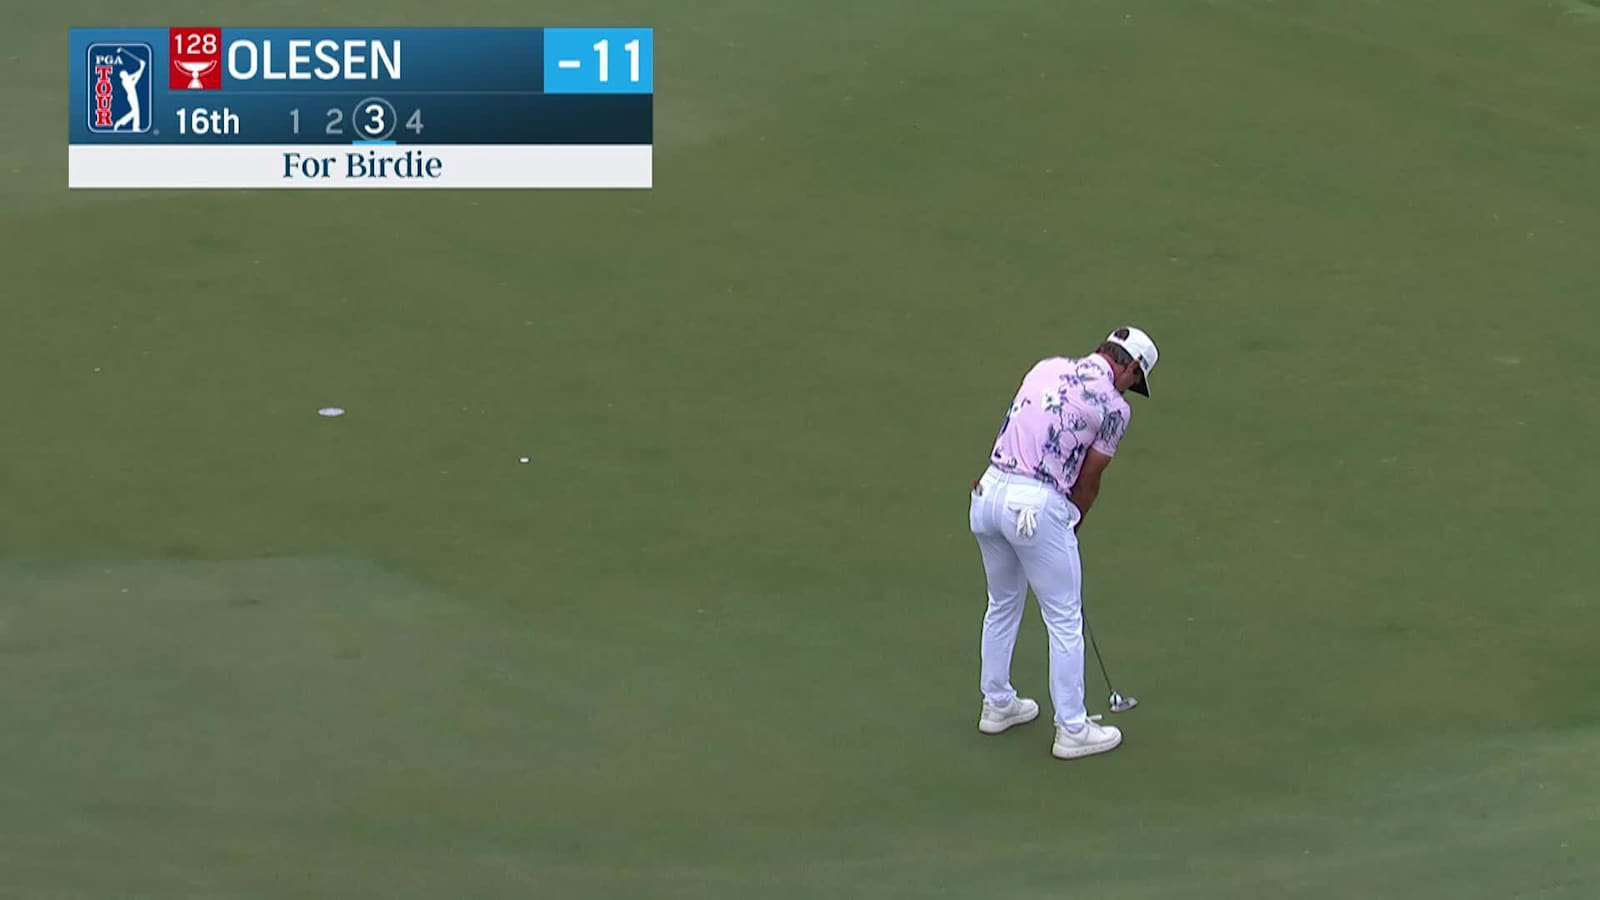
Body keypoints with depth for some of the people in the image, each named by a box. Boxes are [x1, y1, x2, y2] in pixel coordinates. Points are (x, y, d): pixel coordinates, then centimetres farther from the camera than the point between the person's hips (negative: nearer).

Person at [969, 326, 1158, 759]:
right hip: (1037, 507, -7)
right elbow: (1088, 480, 4)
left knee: (1002, 604, 25)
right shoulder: (1113, 405, -2)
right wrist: (1072, 526, 21)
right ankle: (1072, 731, 11)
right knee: (1065, 621, 5)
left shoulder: (1047, 367, 17)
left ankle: (997, 704, 37)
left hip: (989, 492, 7)